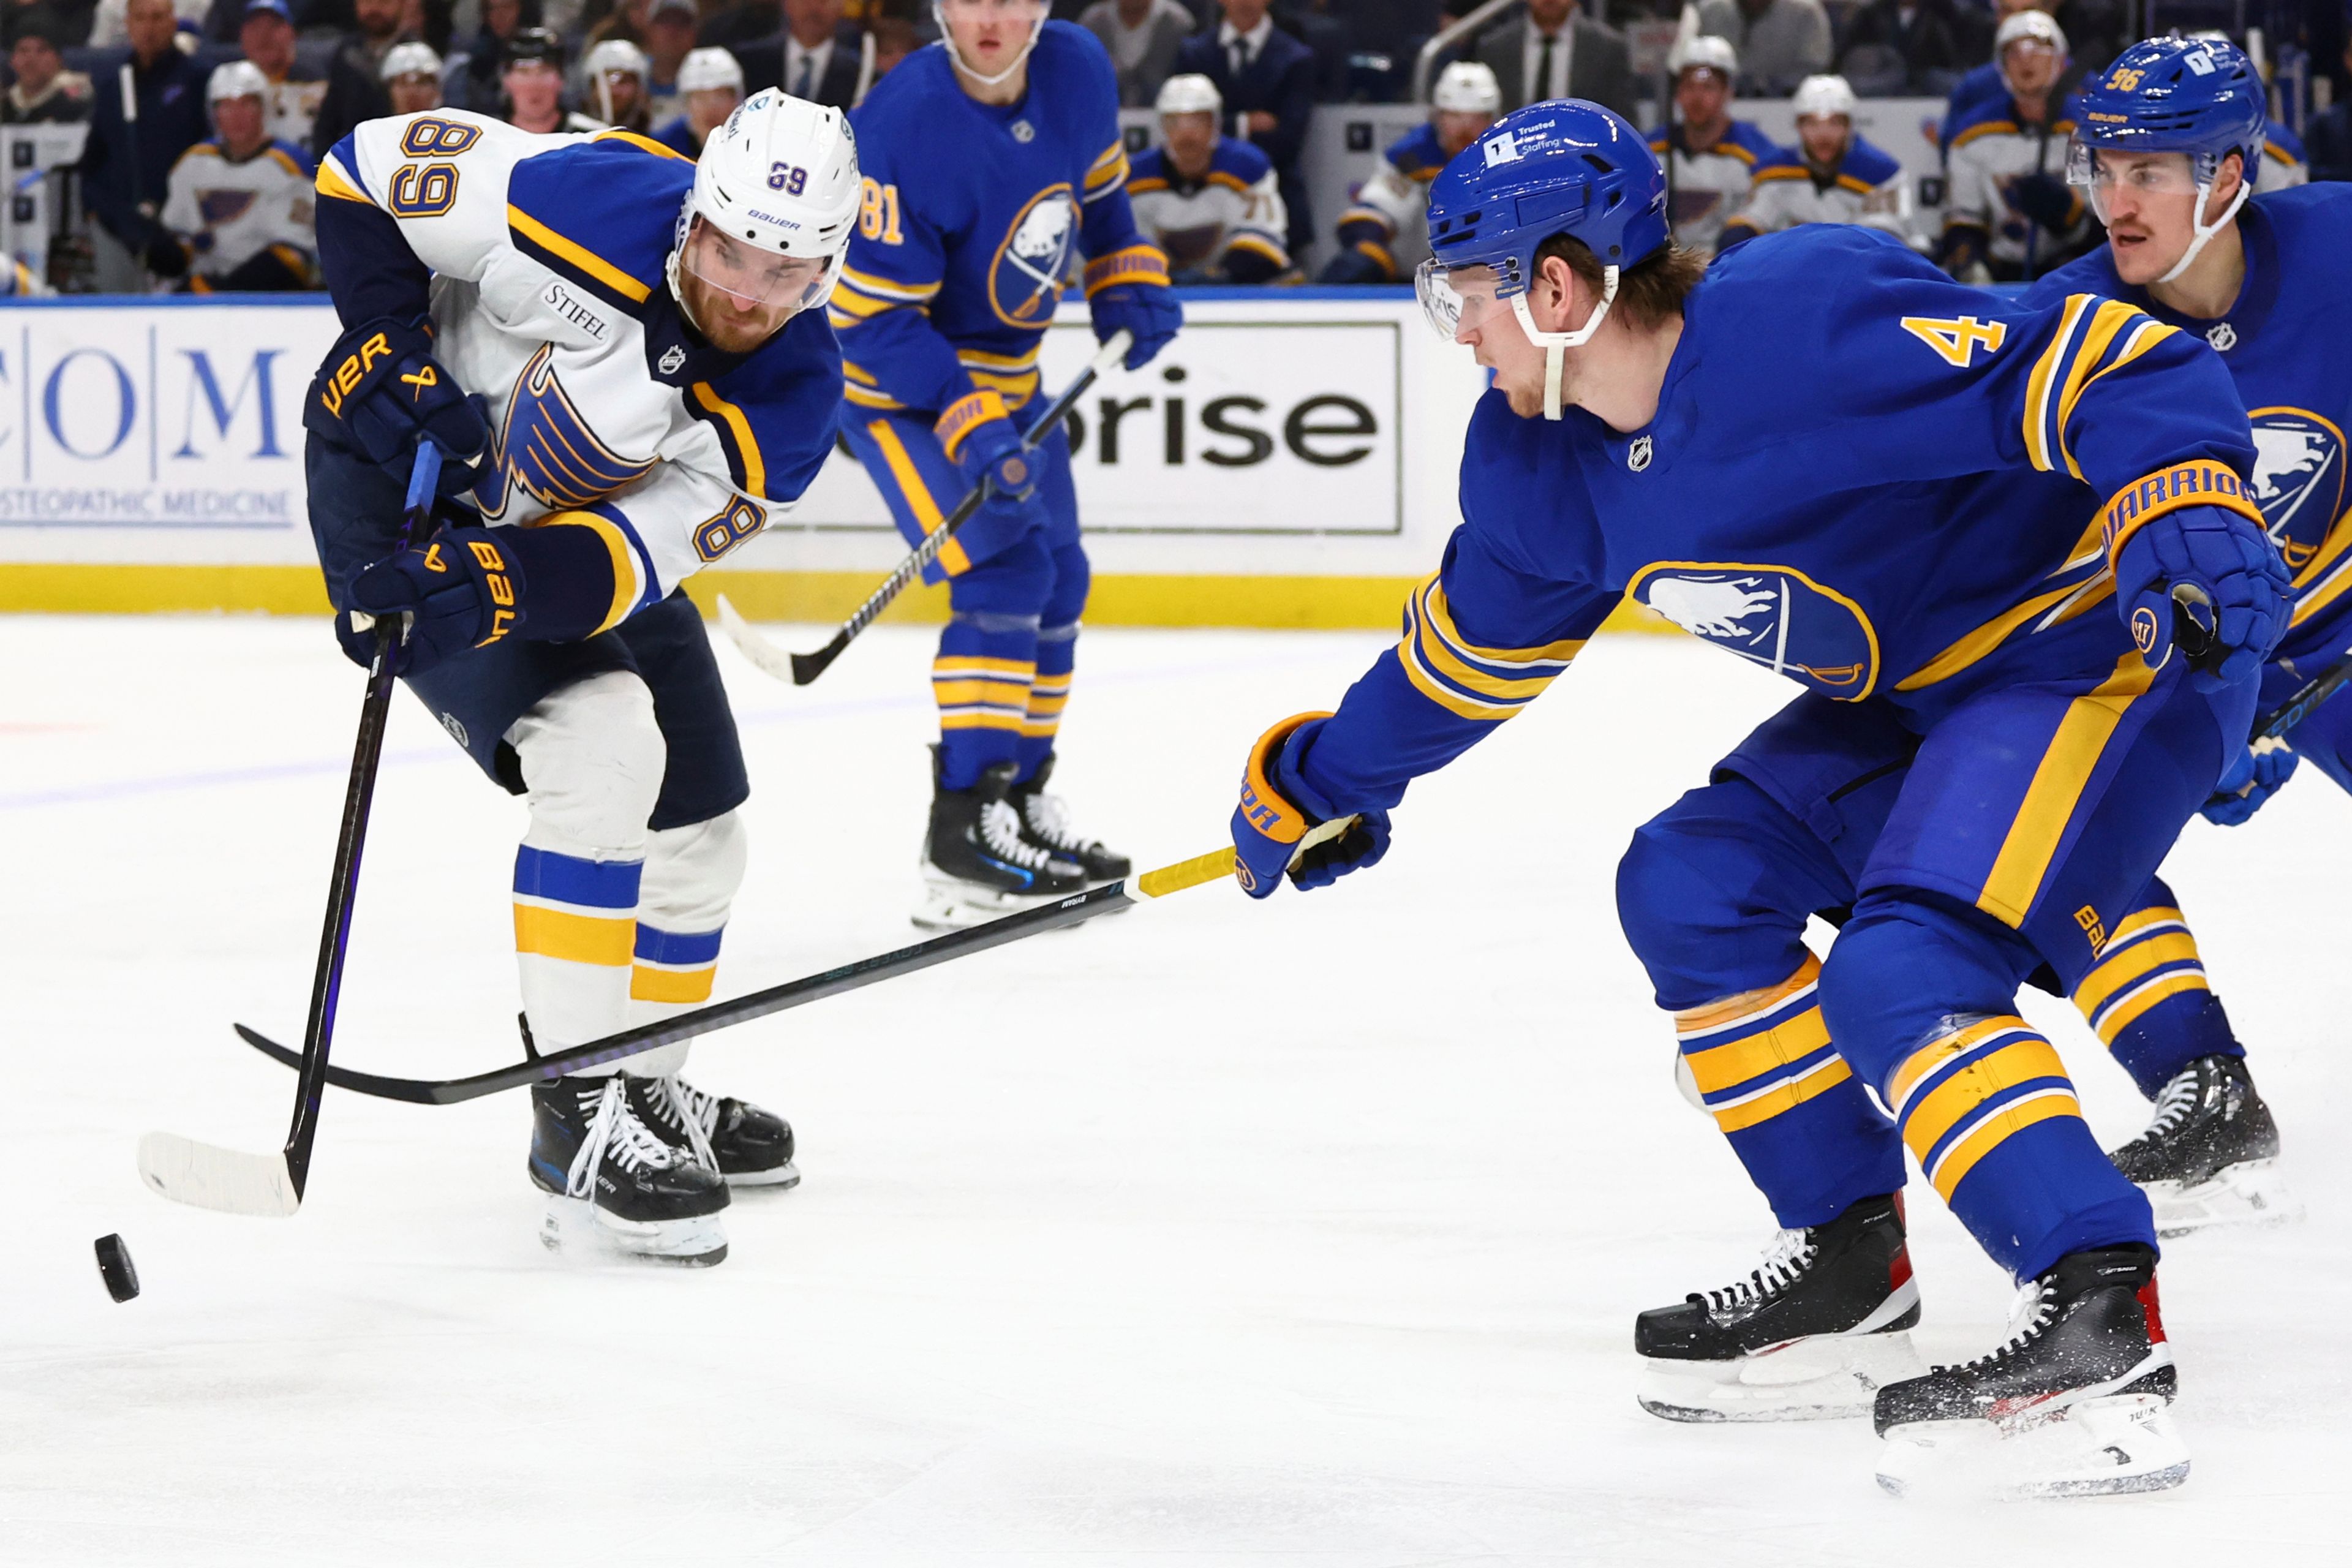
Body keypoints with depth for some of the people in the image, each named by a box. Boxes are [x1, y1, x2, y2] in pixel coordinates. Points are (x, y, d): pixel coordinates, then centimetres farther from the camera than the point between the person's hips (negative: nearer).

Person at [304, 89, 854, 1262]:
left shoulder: (796, 394, -18)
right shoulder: (593, 205, -31)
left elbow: (639, 549, -27)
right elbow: (369, 171, -19)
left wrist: (492, 584, -43)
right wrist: (393, 363, -27)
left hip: (575, 526, 7)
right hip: (401, 483, -7)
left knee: (699, 830, 11)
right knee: (602, 749, -25)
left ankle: (644, 1092, 35)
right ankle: (578, 1122, -21)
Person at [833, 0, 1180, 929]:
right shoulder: (902, 130, -31)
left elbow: (1098, 186, 14)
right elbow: (874, 320, -28)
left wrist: (1129, 288, 3)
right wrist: (969, 428, -36)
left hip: (1008, 371, 8)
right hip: (901, 385, -8)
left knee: (1057, 583, 13)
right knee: (1004, 573, -21)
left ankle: (1020, 805, 28)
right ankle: (964, 834, -19)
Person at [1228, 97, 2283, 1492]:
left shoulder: (1808, 321, -27)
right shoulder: (1546, 460, 2)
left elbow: (2108, 367, -30)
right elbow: (1477, 638, 21)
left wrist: (2193, 504, -46)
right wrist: (1328, 778, 30)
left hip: (2105, 649, -10)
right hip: (1922, 695, 10)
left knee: (1903, 979, -25)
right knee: (1689, 886, 8)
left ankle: (2106, 1328, -29)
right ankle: (1851, 1276, 14)